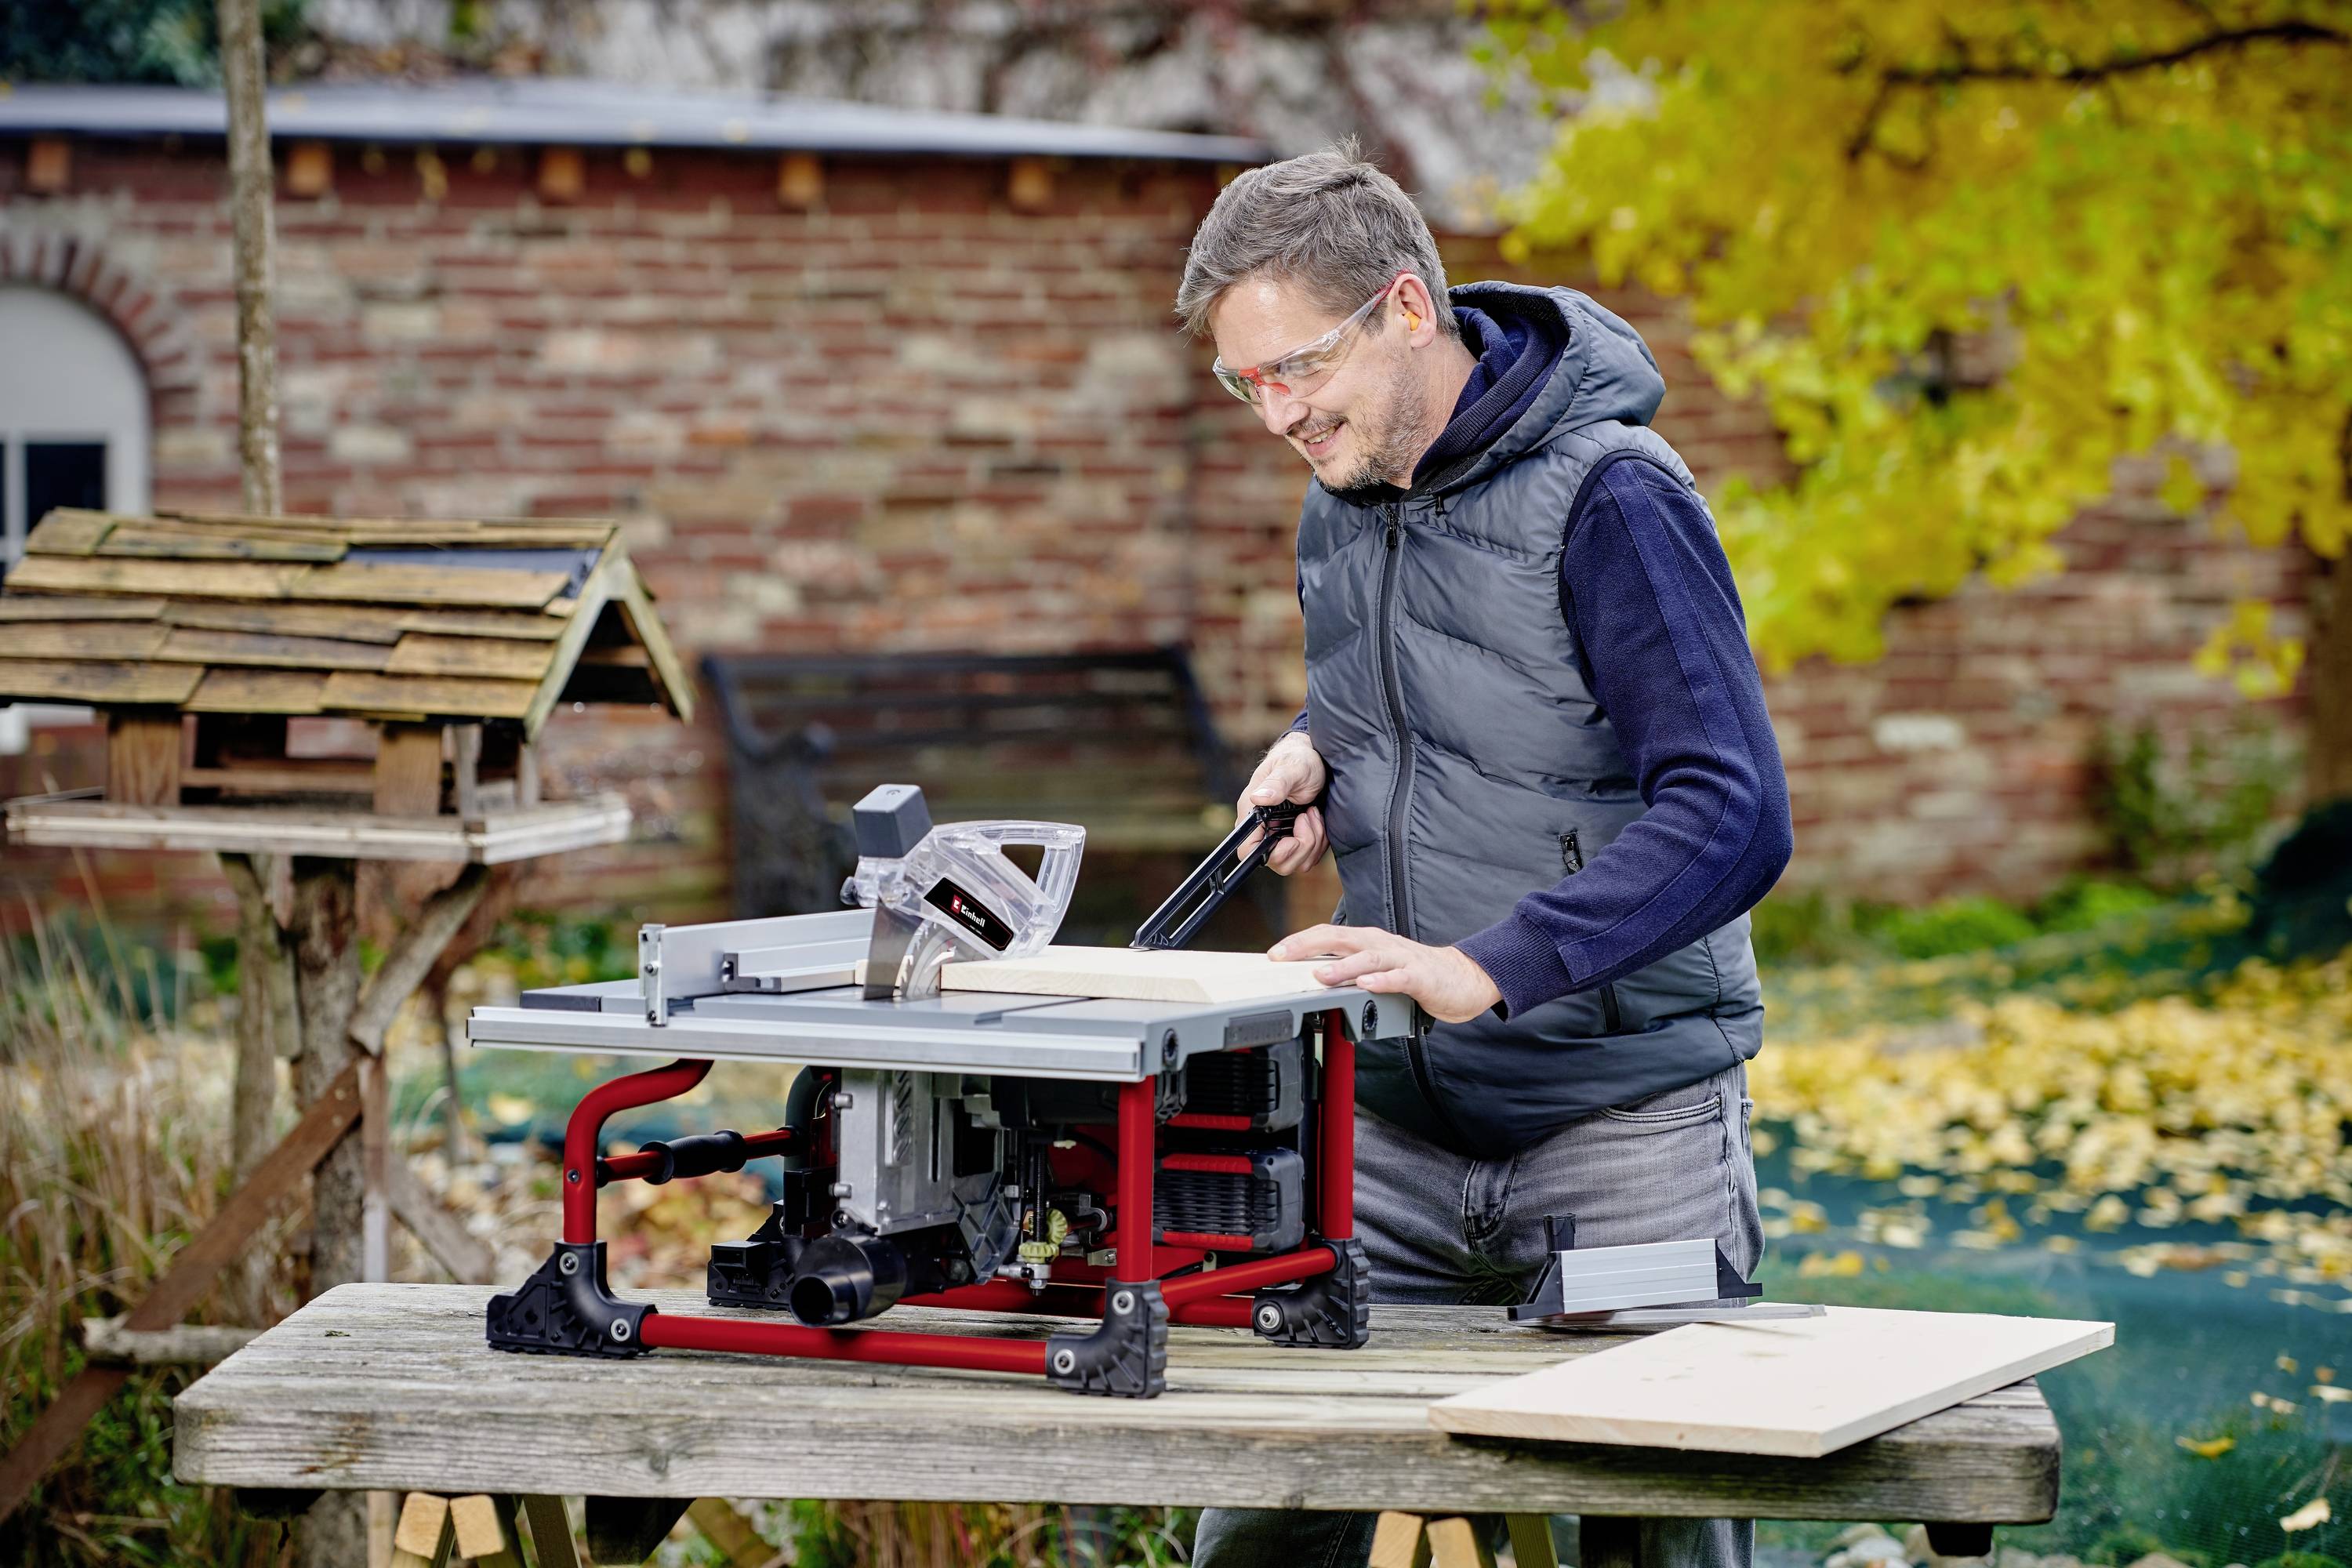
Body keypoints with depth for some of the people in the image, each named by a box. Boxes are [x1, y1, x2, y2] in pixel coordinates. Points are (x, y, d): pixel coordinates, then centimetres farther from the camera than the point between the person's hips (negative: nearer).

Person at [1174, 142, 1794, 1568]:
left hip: (1623, 1135, -6)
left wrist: (1486, 967, -32)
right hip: (1391, 1128, 6)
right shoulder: (1343, 504, 8)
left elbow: (1730, 816, -23)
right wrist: (1319, 750, 4)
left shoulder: (1610, 496, -16)